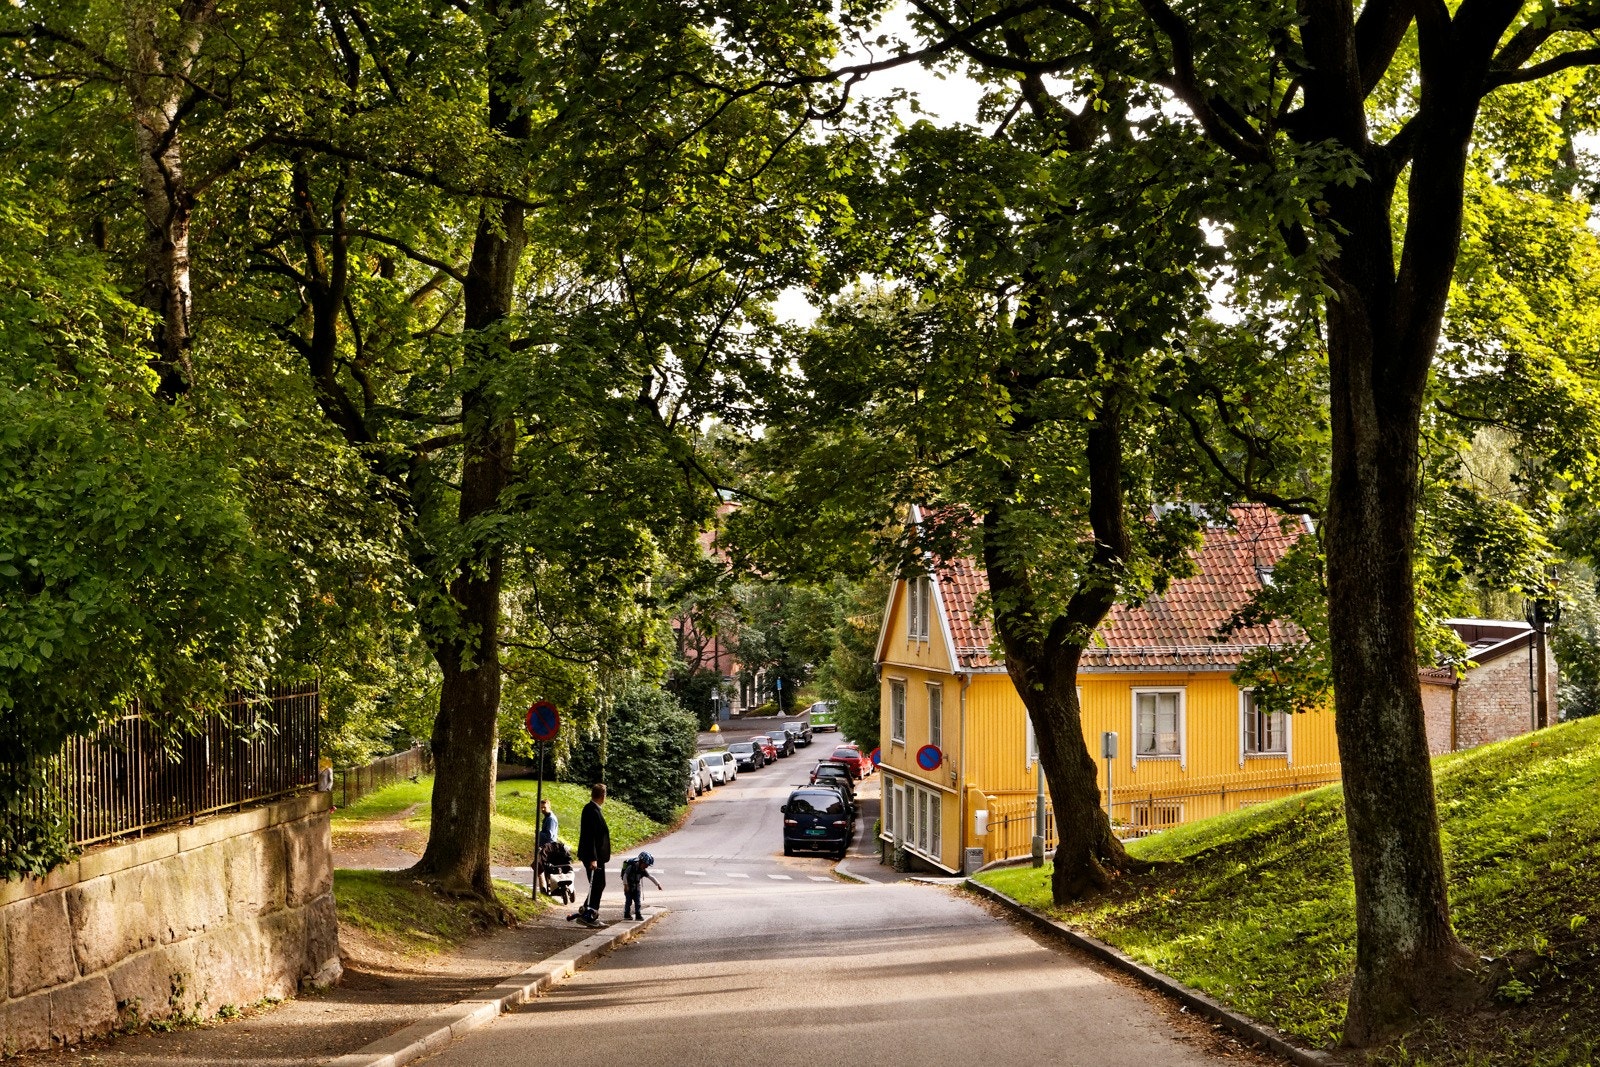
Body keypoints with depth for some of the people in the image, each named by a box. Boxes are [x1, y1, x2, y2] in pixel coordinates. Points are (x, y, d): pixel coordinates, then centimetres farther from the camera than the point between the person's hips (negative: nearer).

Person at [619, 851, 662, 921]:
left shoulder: (643, 870, -3)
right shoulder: (631, 867, -20)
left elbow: (651, 877, 0)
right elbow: (625, 875, -17)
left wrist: (657, 884, -4)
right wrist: (625, 885, -19)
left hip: (636, 887, 5)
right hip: (629, 887, -5)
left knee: (638, 901, 1)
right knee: (629, 901, -2)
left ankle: (638, 915, 6)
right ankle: (627, 914, 10)